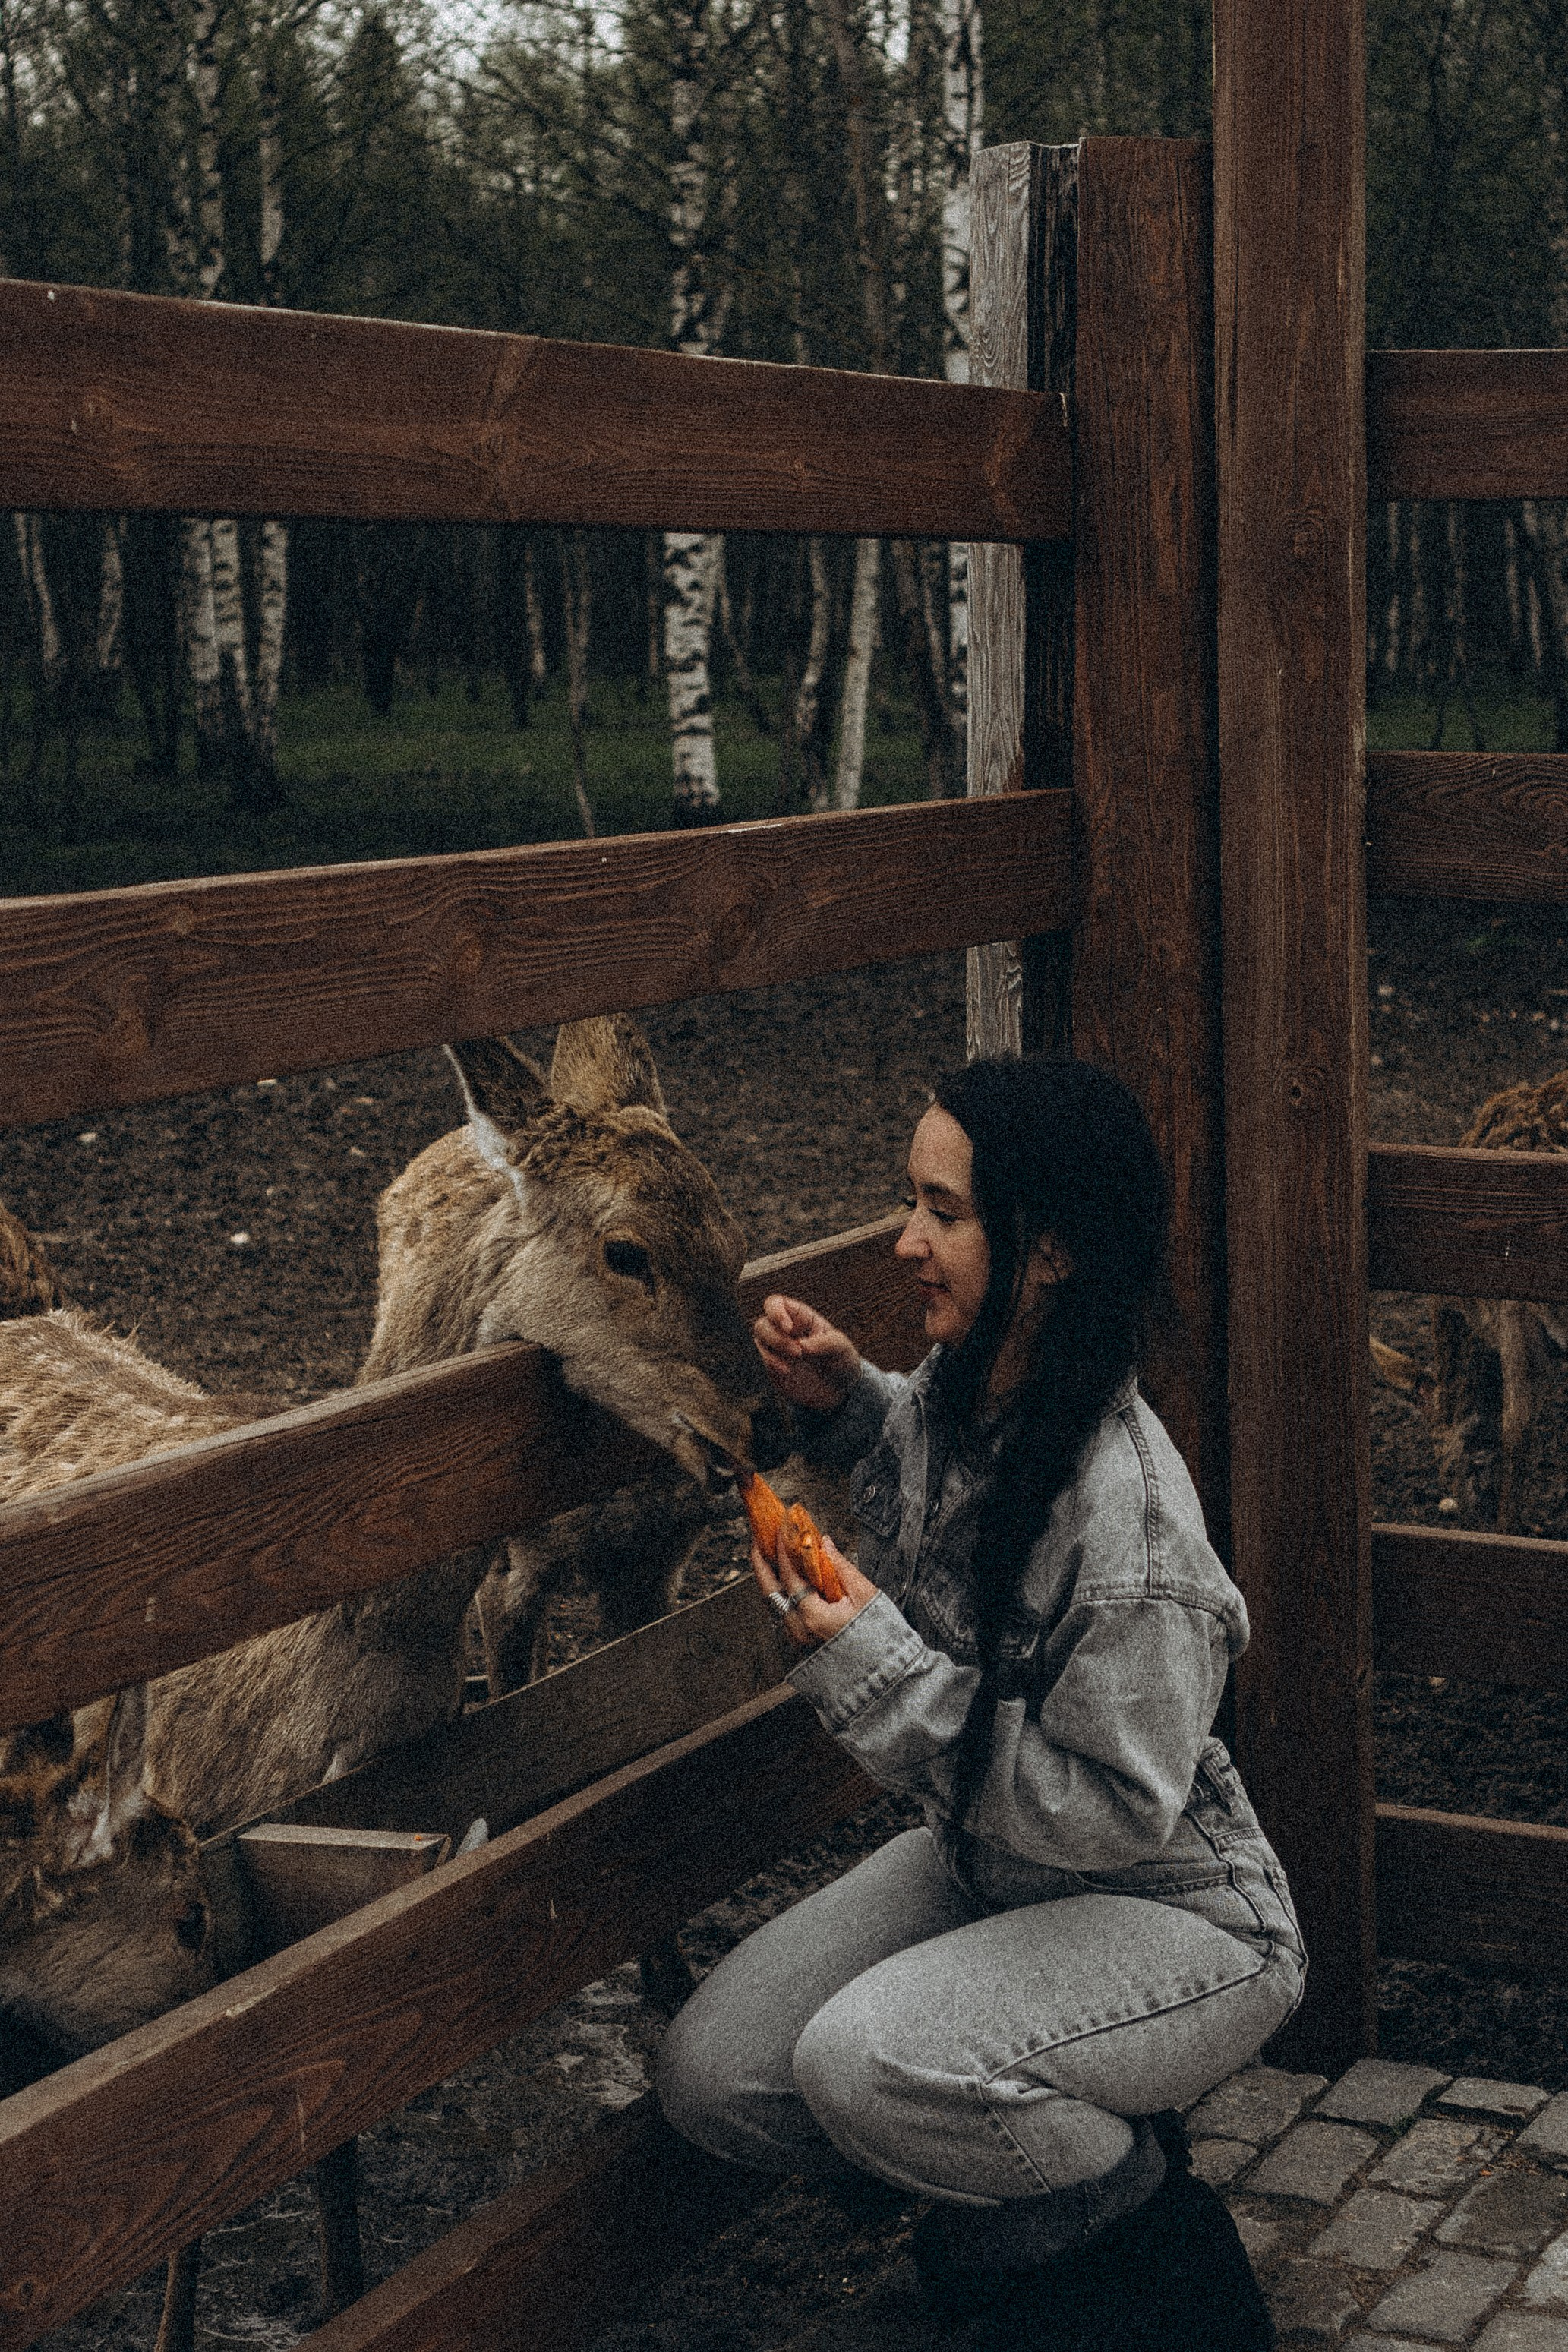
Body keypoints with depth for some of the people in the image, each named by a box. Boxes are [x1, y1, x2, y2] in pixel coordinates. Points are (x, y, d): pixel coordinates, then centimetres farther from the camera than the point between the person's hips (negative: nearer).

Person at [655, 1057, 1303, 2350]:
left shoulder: (1130, 1525, -32)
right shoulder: (959, 1395, -8)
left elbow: (1115, 1812, -27)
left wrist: (876, 1665, -30)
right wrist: (846, 1403, -2)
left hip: (1173, 1914, -8)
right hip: (986, 1865, 8)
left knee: (867, 2061, -32)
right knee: (713, 2075, -5)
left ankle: (1147, 2223, -1)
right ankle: (1034, 2177, 16)